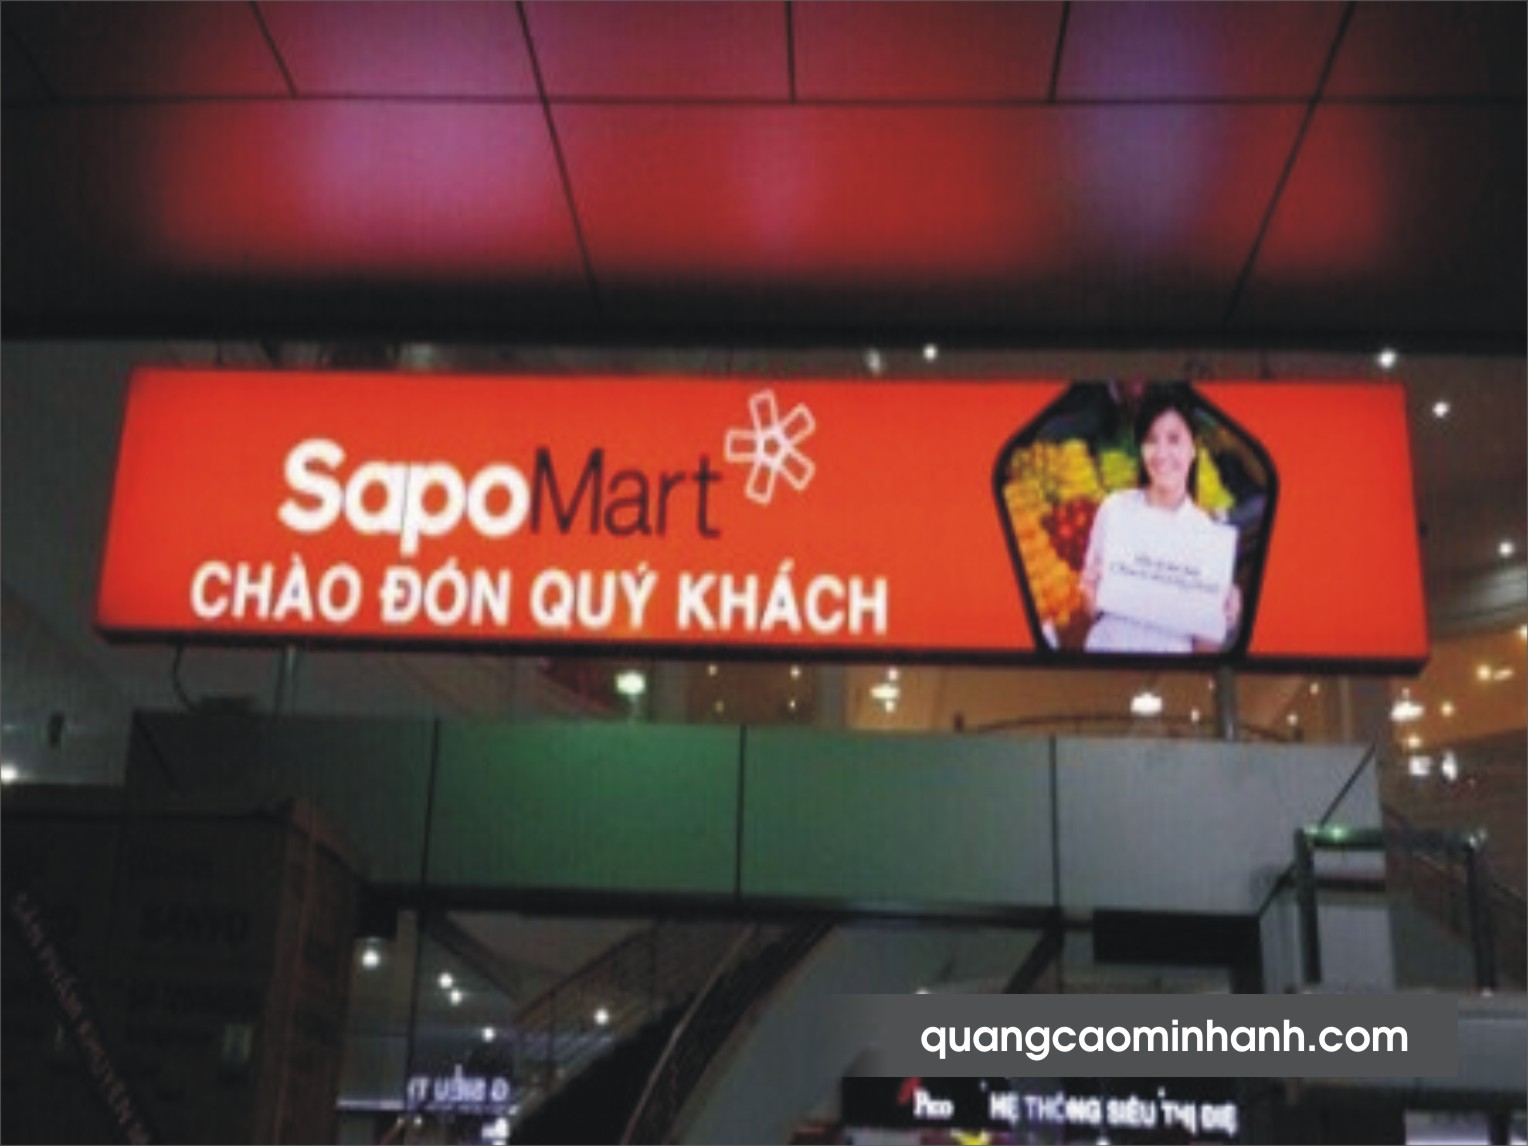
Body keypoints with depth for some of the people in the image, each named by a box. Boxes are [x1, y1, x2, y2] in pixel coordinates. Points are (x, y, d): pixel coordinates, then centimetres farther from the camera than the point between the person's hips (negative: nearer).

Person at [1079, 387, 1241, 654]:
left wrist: (1225, 618, -14)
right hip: (1108, 646, -1)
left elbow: (1206, 646, 4)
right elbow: (1092, 611, 7)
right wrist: (1090, 595, -12)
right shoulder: (1114, 508, 0)